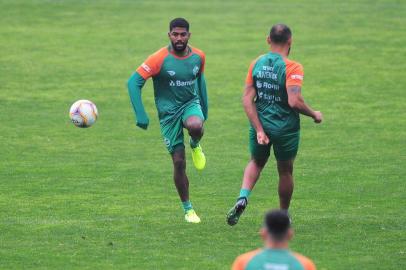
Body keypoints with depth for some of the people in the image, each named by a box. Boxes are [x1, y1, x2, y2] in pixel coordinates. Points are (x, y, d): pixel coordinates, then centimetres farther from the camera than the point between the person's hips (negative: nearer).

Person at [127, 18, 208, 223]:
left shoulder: (198, 57, -2)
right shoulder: (159, 59, -15)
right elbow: (134, 82, -16)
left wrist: (204, 109, 21)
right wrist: (141, 116, -21)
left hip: (191, 104, 2)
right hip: (169, 112, -2)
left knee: (195, 126, -36)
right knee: (179, 163, -2)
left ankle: (195, 145, 2)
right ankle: (188, 209, 15)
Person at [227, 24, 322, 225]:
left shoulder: (257, 63, -1)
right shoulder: (292, 68, -17)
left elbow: (247, 99, -6)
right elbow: (294, 101, -27)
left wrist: (259, 130, -7)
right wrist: (314, 114, -9)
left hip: (260, 125, 4)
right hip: (286, 128, -3)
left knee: (256, 162, 25)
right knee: (285, 171, 17)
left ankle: (243, 198, -1)